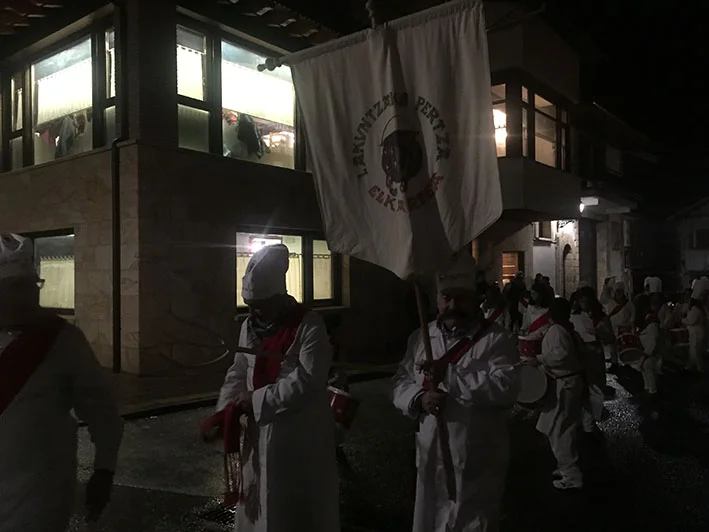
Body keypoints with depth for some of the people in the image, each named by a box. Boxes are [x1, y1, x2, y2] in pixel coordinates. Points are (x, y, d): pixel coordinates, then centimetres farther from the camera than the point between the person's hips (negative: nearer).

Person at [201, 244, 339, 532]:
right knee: (257, 505, 17)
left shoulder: (310, 326, -16)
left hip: (301, 435, -6)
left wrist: (257, 399, -17)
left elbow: (307, 380, -22)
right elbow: (238, 373, 11)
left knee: (298, 509, 7)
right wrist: (223, 416, -1)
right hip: (259, 432, 6)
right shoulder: (249, 326, 5)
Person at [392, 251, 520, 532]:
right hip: (431, 458, 5)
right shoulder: (421, 338, 7)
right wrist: (419, 399, -15)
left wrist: (450, 376, -25)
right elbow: (400, 385, 7)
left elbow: (506, 388, -23)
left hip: (478, 462, -4)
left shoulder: (496, 339, -9)